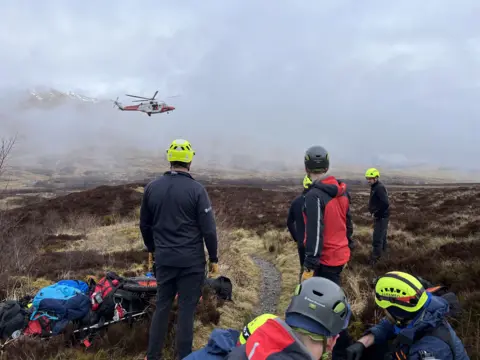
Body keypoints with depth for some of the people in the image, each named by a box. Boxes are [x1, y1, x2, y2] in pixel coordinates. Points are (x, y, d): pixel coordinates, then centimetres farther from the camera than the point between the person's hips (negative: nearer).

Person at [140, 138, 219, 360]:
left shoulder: (152, 187, 1)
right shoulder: (196, 189, -12)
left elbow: (145, 224, 12)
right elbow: (208, 228, -11)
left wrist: (152, 249, 25)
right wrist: (213, 258, 1)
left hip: (163, 259, 4)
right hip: (191, 261, -4)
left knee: (162, 306, 16)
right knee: (186, 309, 6)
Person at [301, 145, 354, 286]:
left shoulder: (314, 196, -21)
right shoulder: (342, 190, 4)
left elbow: (315, 233, -25)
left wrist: (309, 267, -22)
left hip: (325, 259, -8)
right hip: (341, 255, 8)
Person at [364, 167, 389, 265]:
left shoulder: (379, 188, -21)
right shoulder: (375, 186, 10)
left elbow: (385, 204, -29)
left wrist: (376, 214, -20)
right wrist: (373, 211, 10)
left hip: (381, 217, -10)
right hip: (379, 216, 10)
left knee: (377, 238, -6)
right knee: (381, 236, 21)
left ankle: (374, 259, 1)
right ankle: (382, 252, 35)